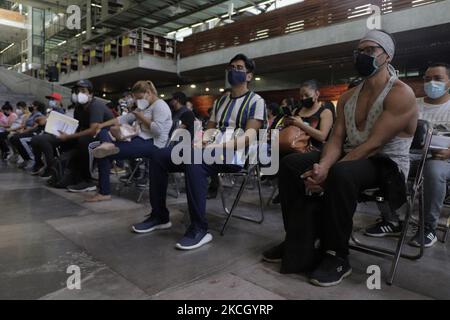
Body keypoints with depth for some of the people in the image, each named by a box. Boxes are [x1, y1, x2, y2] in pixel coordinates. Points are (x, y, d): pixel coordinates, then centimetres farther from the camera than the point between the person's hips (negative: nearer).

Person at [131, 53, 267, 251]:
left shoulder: (255, 101, 2)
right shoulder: (220, 101, 24)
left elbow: (249, 137, -11)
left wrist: (219, 146, -25)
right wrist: (201, 140, -5)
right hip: (209, 151, 7)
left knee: (194, 162, -38)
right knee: (159, 156, -6)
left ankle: (199, 229, -29)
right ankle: (160, 216, 1)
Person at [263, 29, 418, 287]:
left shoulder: (401, 94, -13)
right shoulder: (348, 97, 10)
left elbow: (373, 144, -22)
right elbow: (336, 139, 1)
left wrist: (329, 172, -28)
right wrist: (323, 166, -21)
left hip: (387, 164, -7)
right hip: (351, 158, 7)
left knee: (340, 174, -39)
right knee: (291, 164, -8)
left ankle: (337, 257, -19)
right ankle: (300, 243, -4)